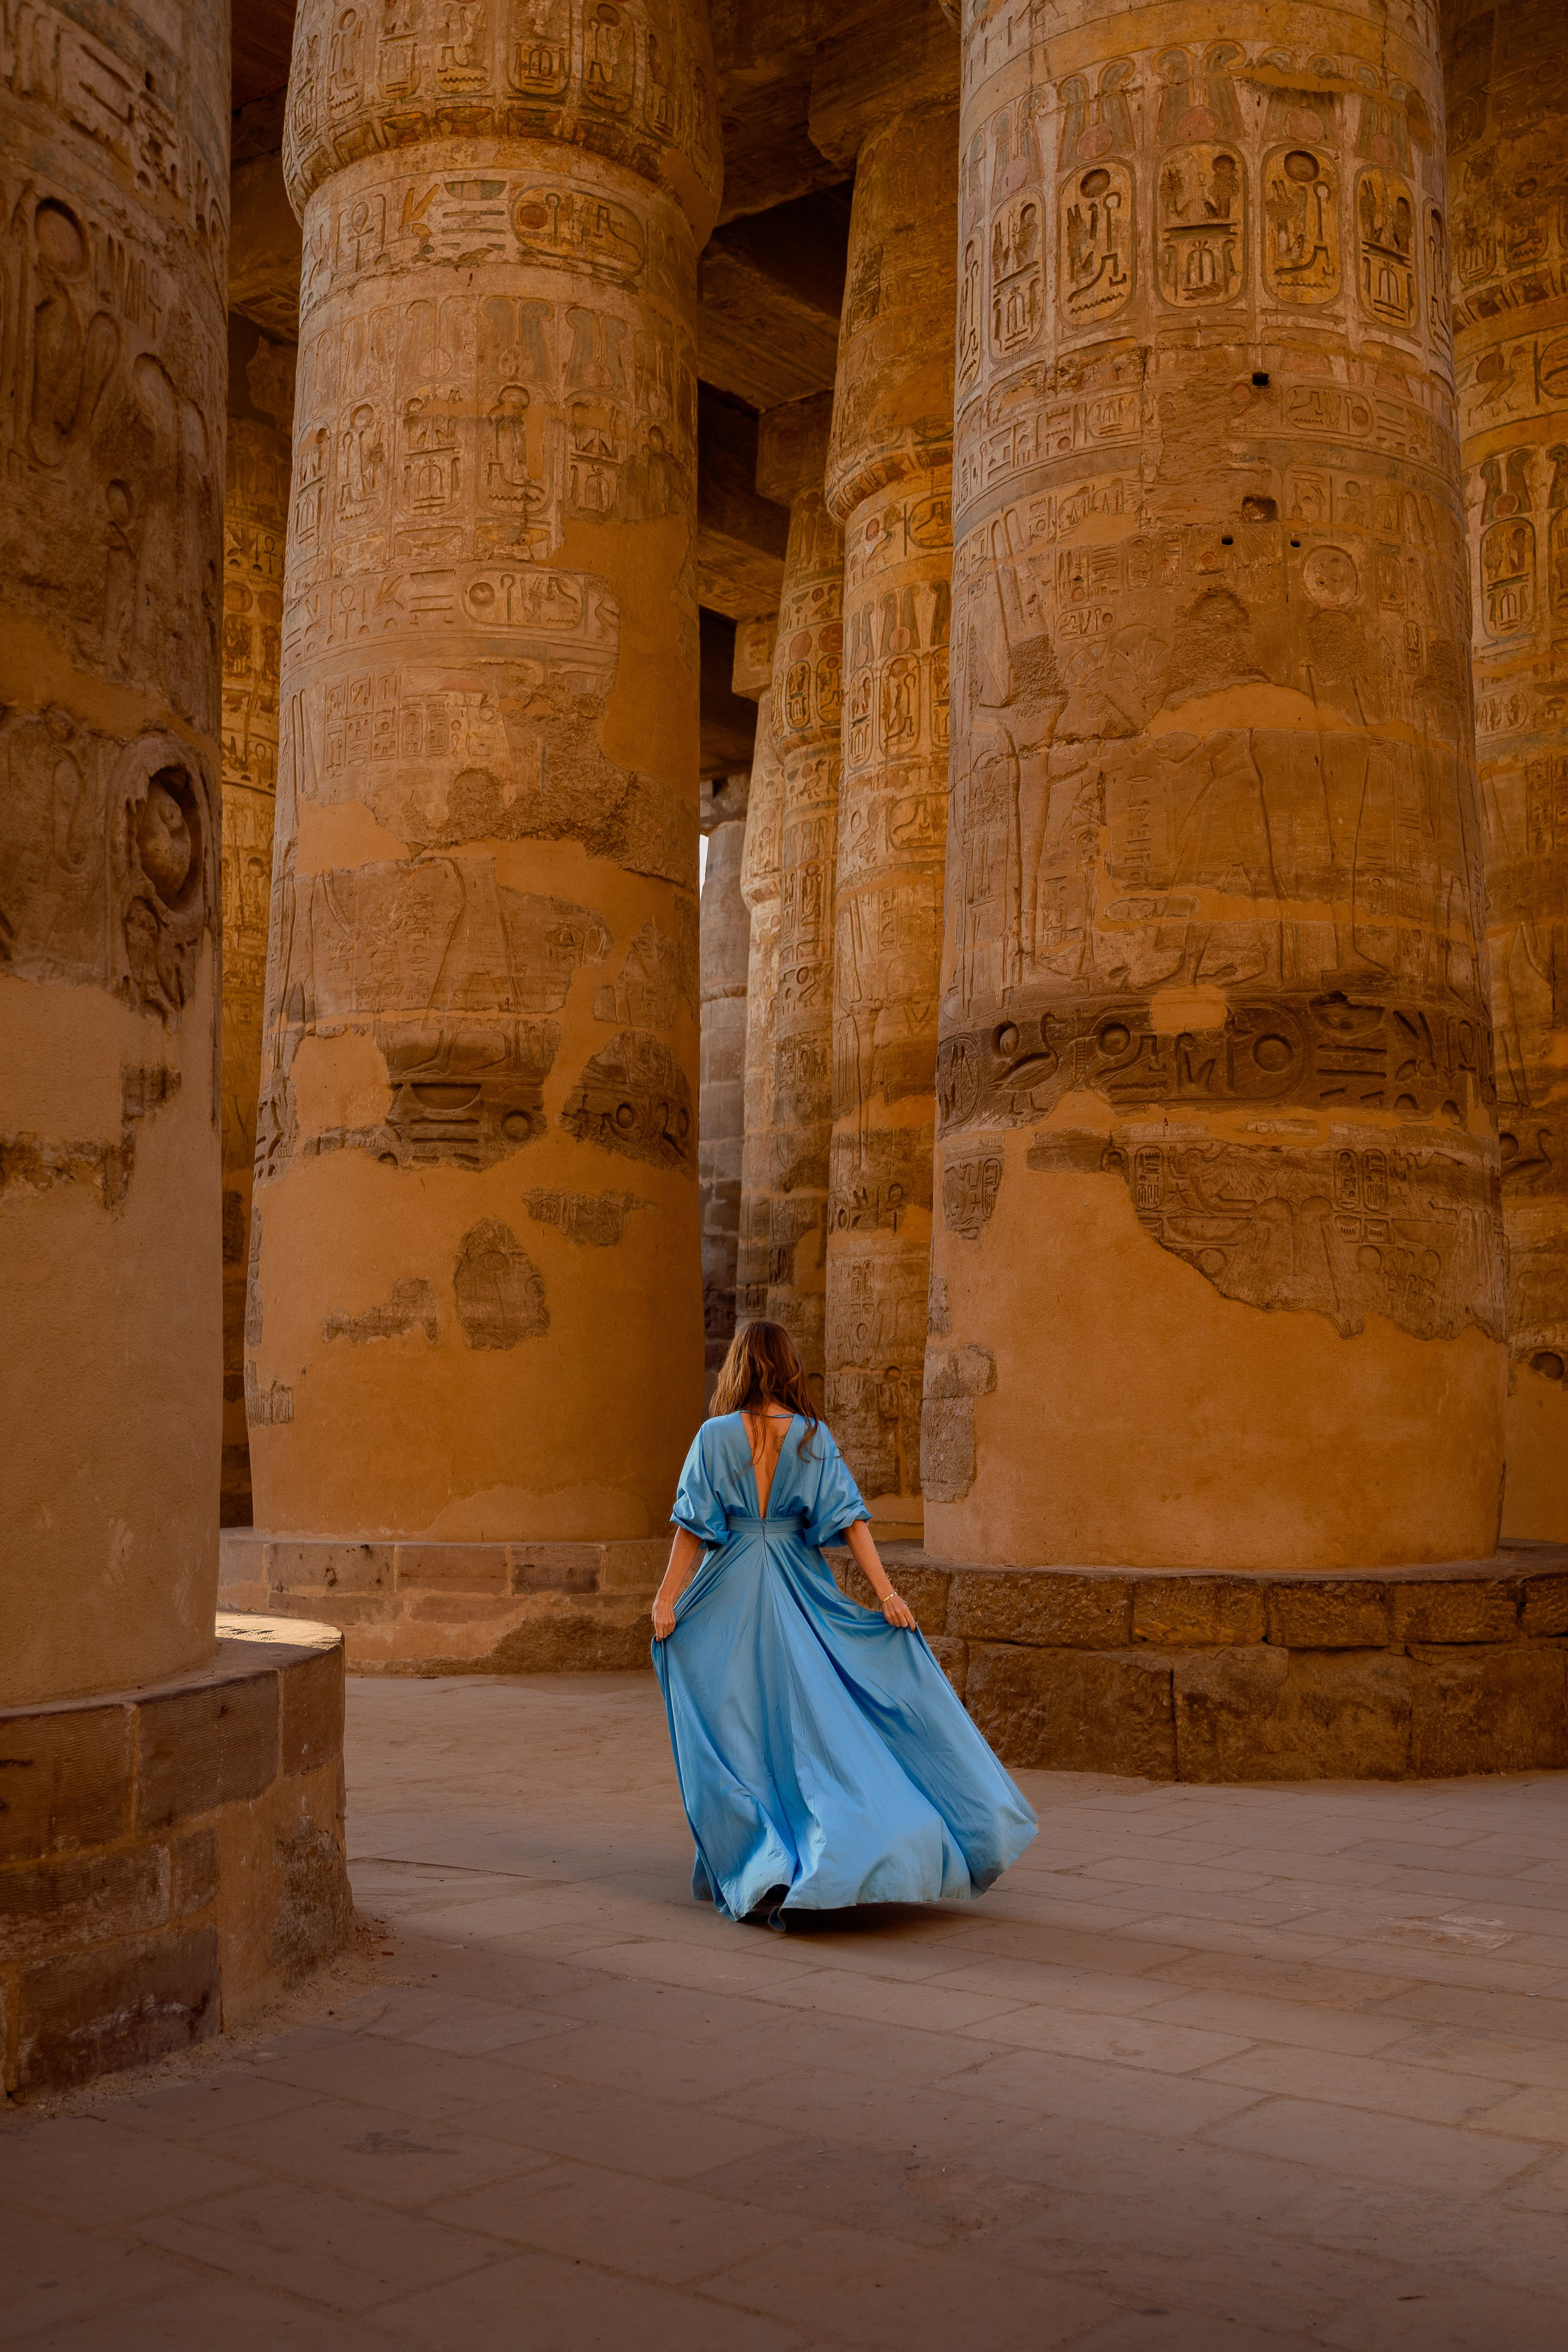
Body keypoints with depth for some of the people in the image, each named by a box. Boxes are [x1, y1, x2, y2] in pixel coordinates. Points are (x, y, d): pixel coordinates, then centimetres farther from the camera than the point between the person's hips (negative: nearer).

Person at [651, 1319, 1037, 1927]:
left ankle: (758, 1871, 2)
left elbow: (692, 1527, -9)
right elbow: (848, 1518, -6)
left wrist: (667, 1599, -5)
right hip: (799, 1594, 2)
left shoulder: (716, 1435, -7)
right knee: (814, 1720, 12)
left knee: (736, 1735, 6)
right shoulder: (814, 1437, -1)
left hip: (729, 1596, -2)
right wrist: (886, 1593, -6)